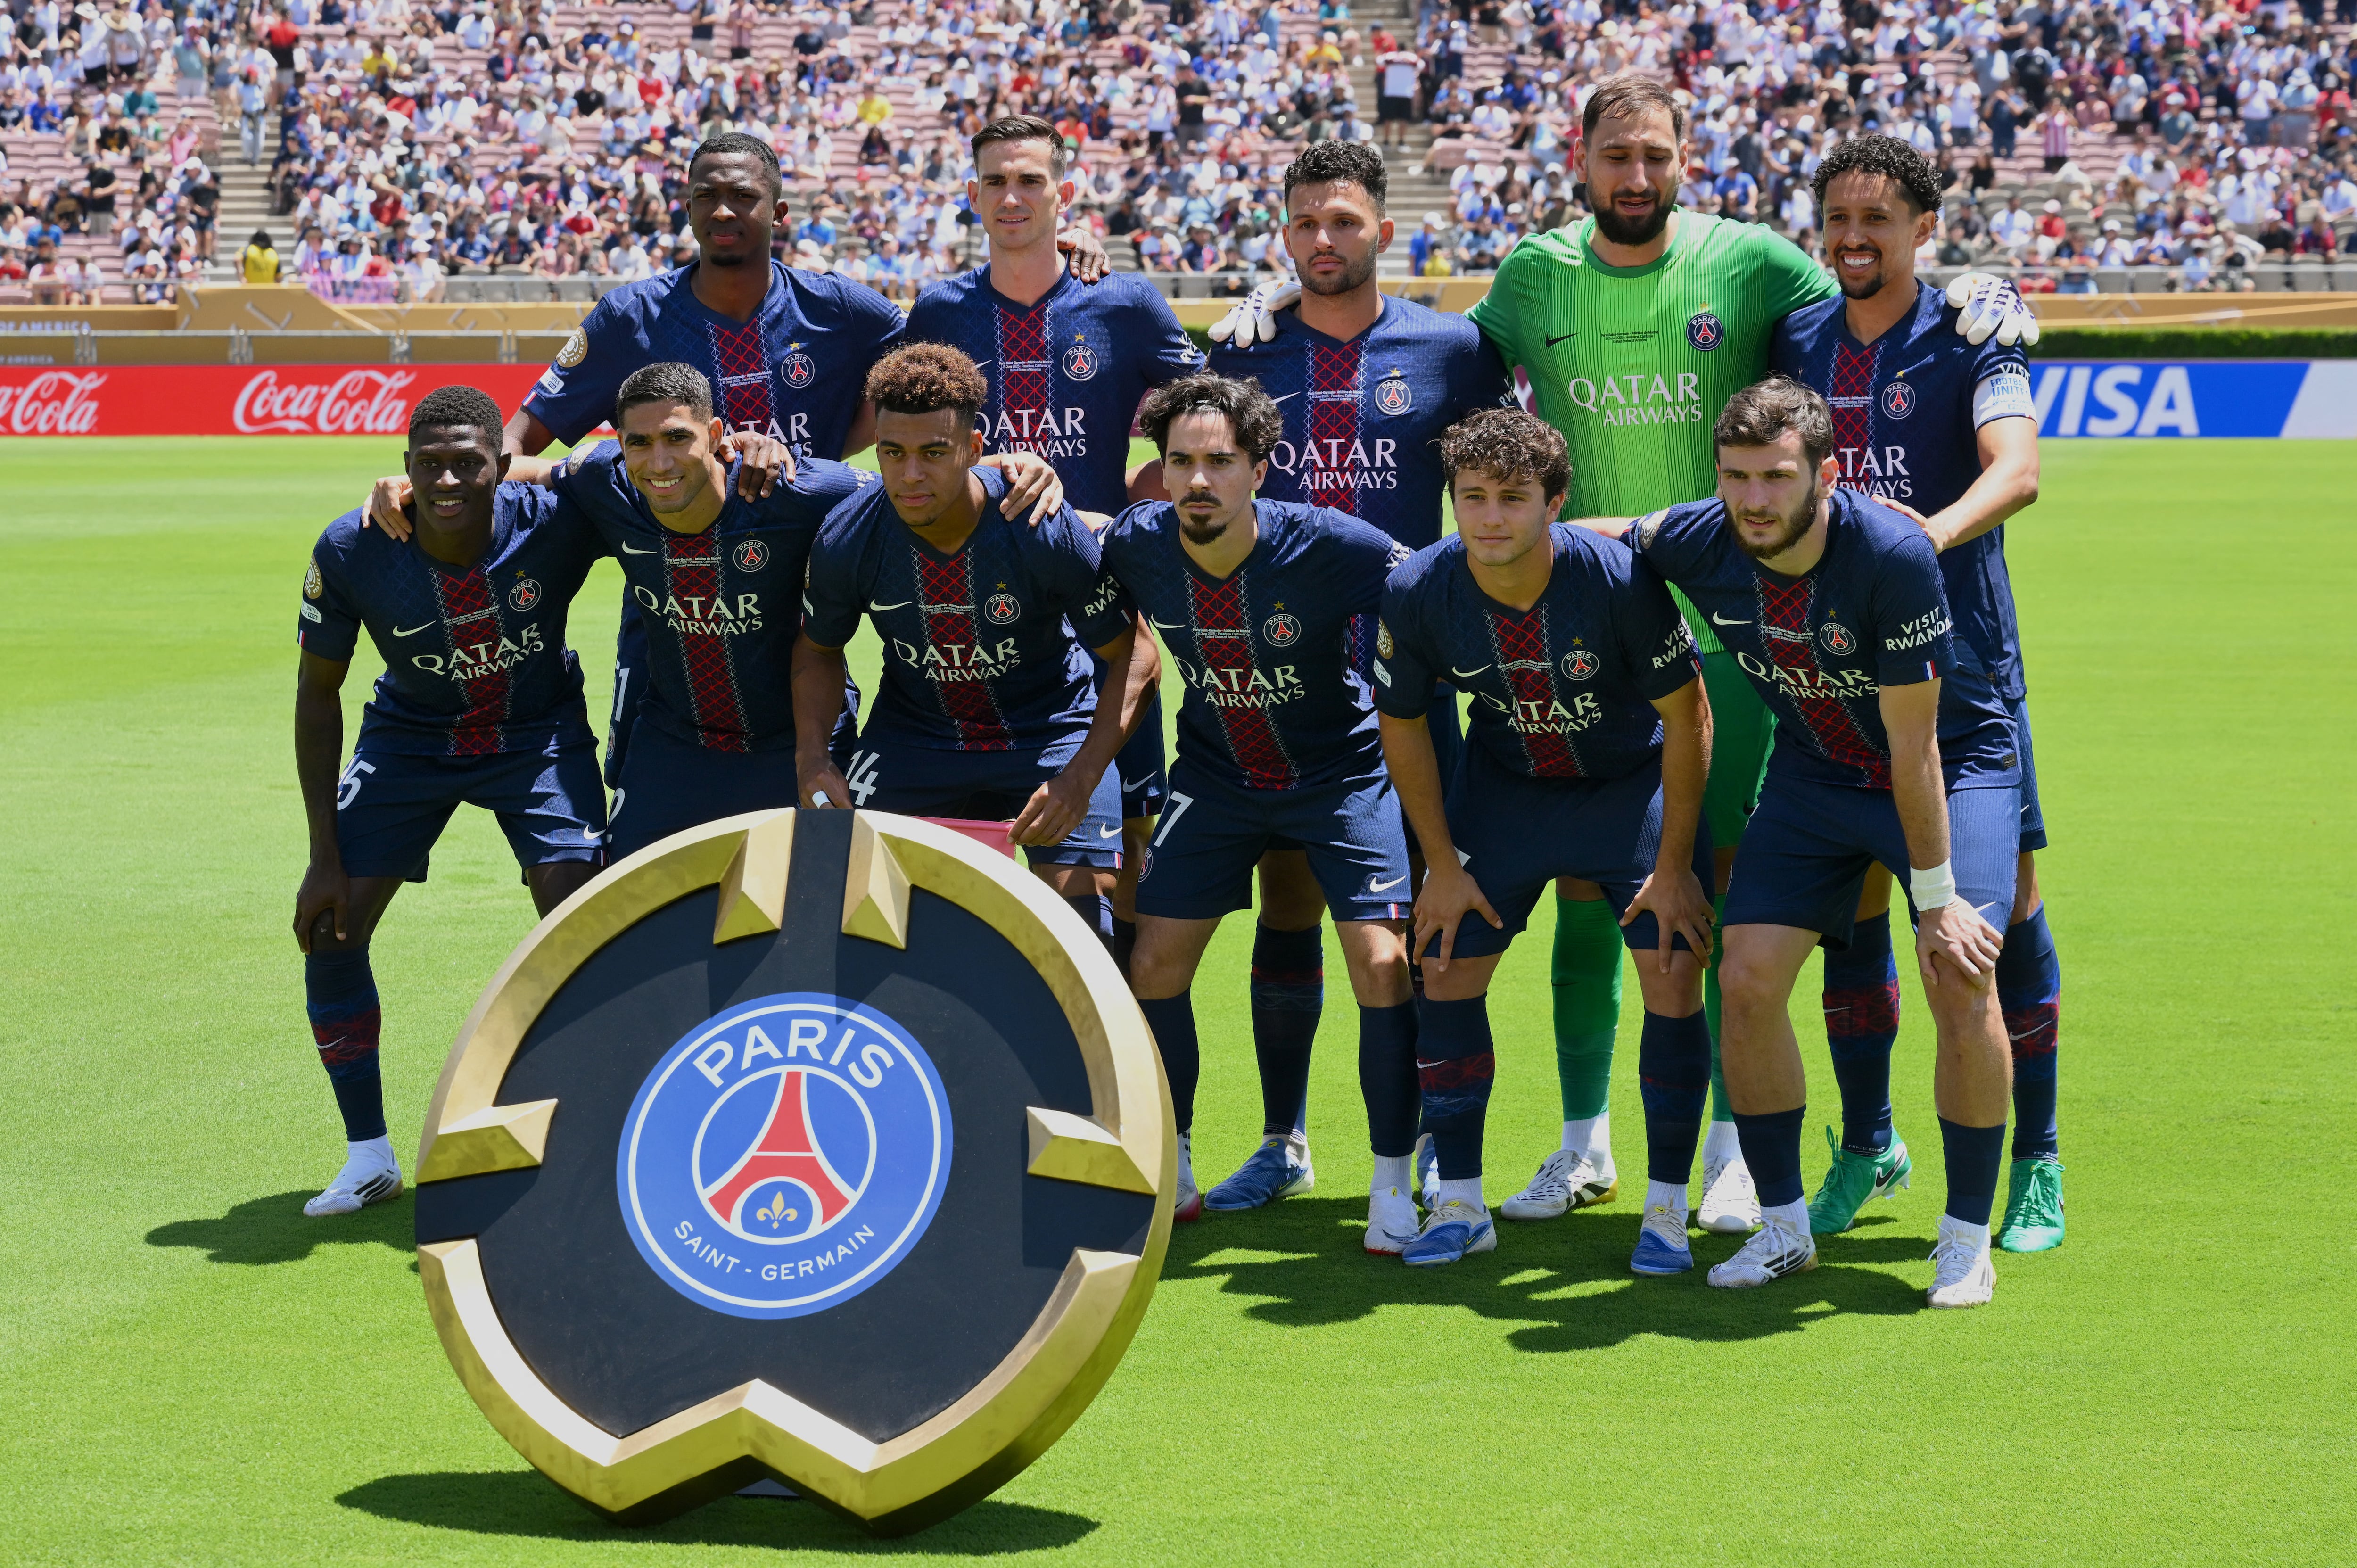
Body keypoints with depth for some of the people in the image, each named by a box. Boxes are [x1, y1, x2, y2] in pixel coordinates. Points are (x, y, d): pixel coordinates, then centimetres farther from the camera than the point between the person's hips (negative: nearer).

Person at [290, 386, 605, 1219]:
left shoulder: (554, 525, -29)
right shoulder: (351, 552, -24)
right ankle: (369, 1156, 12)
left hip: (538, 734, -1)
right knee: (329, 932, -5)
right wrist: (325, 855, -12)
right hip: (411, 736, 2)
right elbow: (318, 692, -10)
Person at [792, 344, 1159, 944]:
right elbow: (818, 647, 4)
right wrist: (813, 759, -11)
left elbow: (1134, 657, -18)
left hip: (1048, 731, -2)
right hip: (911, 731, 2)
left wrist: (1079, 780, -29)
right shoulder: (846, 540, -17)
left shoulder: (1050, 533, -26)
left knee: (1082, 913, -16)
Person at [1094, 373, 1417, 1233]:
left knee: (1381, 964, -16)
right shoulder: (1137, 544, -16)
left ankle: (1394, 1182, -1)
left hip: (1342, 771, -3)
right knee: (1154, 964, 0)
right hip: (1216, 776, 3)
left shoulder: (1328, 545, -27)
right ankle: (1168, 1164, 21)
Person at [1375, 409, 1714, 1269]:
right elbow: (1402, 724, -4)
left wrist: (1674, 867, -15)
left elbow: (1687, 718, -18)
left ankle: (1667, 1209, 3)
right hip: (1502, 781, 3)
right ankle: (1460, 1205, 12)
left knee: (1675, 975, -12)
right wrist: (1442, 865, -4)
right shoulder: (1417, 593, -22)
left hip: (1633, 780, -2)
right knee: (1446, 966, -2)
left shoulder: (1621, 581, -30)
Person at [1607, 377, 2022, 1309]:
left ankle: (1967, 1237, -3)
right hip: (1814, 773, 4)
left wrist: (1935, 898, -21)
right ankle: (1783, 1228, 9)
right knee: (1749, 979, -8)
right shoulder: (1696, 544, -18)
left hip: (1954, 766, -4)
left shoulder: (1894, 556, -31)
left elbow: (1913, 745, -26)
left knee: (1961, 981, -20)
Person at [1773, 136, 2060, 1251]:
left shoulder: (1969, 336, -4)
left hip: (1962, 657, -4)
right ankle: (1867, 1142, 22)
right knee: (1849, 904, 6)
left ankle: (2037, 1162, 8)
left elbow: (2015, 469, -20)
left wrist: (1936, 529, -39)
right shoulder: (1796, 340, 10)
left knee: (2004, 899, -3)